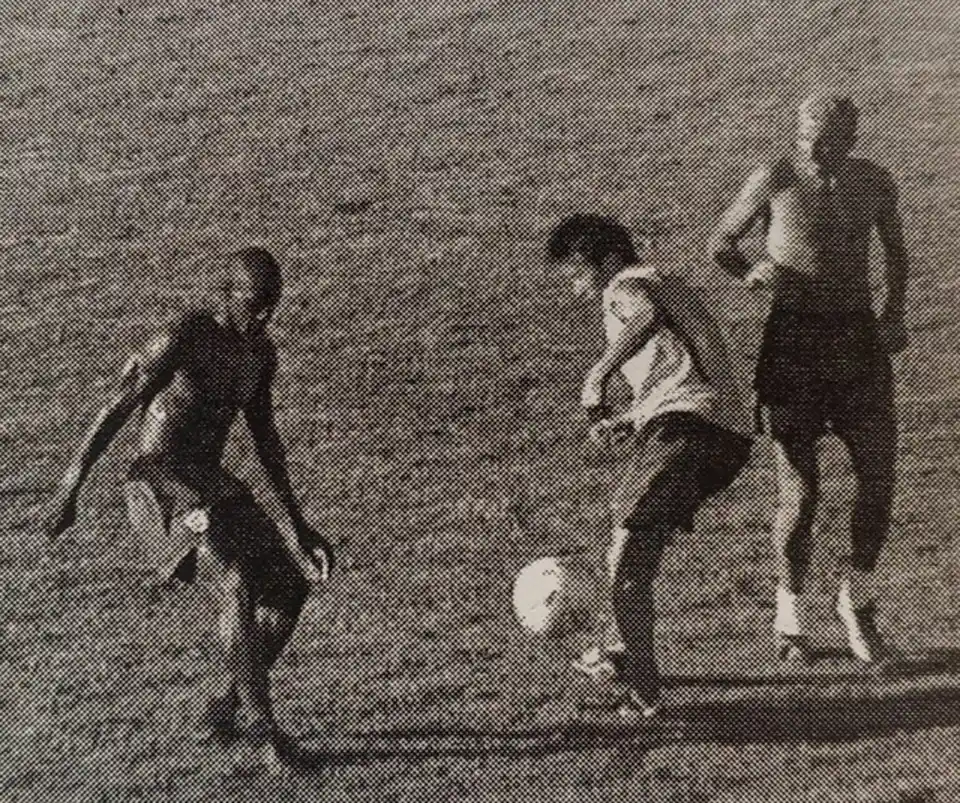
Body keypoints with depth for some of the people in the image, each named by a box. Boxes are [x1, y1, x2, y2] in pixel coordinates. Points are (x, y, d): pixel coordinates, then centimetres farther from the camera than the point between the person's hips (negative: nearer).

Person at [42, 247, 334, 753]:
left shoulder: (261, 354, 9)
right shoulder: (182, 341, -15)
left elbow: (265, 438, 18)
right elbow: (114, 413, -14)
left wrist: (298, 523, 19)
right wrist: (69, 491, -15)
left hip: (211, 485, 8)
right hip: (158, 482, -8)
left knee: (287, 587, -2)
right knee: (238, 583, -26)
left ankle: (221, 712, 7)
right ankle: (259, 720, -20)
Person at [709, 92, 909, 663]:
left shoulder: (875, 183, 3)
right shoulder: (774, 181, -7)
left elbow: (895, 248, 21)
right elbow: (721, 244, 4)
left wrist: (896, 312, 6)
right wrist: (751, 271, -18)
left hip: (859, 339, 3)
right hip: (794, 342, -3)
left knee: (879, 478, -2)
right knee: (800, 492, -2)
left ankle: (857, 603, 21)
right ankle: (790, 616, 18)